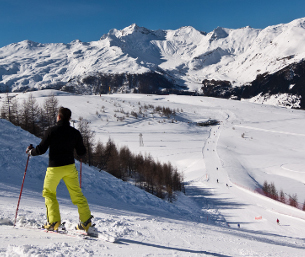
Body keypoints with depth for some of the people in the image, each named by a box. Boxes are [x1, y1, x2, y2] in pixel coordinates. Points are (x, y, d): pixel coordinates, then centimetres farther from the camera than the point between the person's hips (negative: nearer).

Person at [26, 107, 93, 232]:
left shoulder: (51, 131, -10)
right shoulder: (75, 132, 0)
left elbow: (41, 149, -8)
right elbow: (81, 152, 5)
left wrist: (30, 151, 12)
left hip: (54, 168, -3)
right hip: (70, 167, 3)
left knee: (49, 193, 15)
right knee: (77, 194, 12)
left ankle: (53, 222, 8)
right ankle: (86, 221, 12)